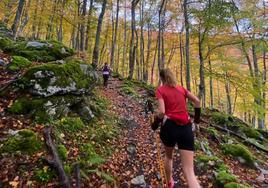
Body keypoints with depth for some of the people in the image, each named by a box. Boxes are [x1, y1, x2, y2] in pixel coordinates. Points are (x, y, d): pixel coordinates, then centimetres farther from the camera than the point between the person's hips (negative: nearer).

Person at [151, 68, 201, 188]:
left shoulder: (160, 90, 0)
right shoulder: (181, 88, 15)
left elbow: (161, 112, -12)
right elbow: (197, 101, 12)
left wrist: (155, 124, 4)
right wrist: (197, 117, 25)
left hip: (169, 126, -3)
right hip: (186, 128, 3)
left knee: (168, 156, 30)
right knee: (189, 171, 2)